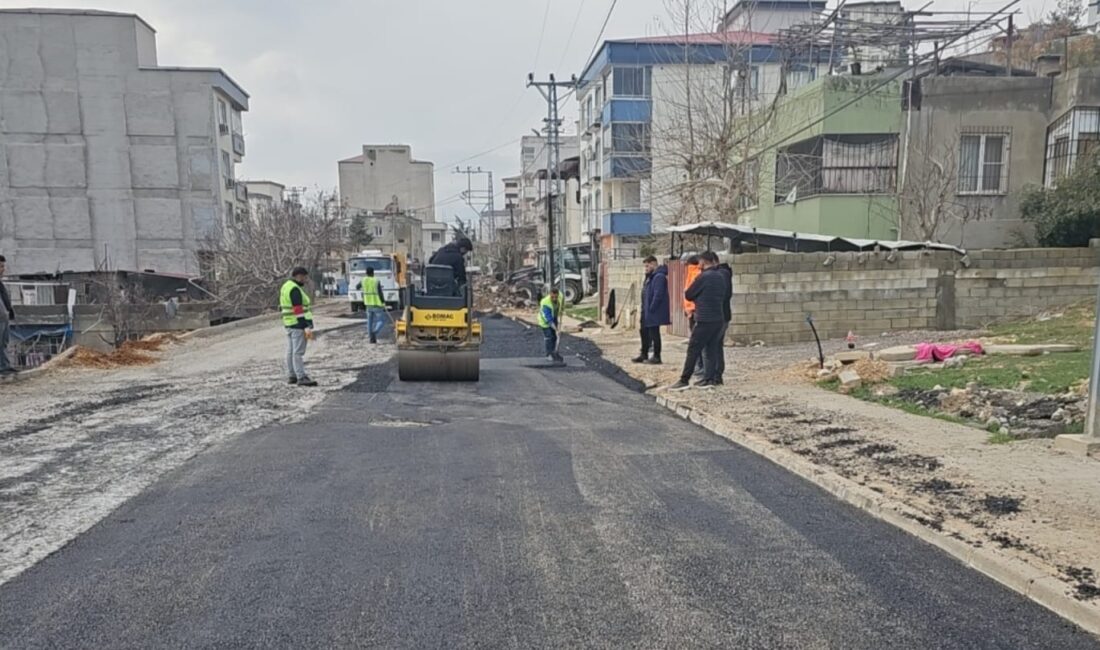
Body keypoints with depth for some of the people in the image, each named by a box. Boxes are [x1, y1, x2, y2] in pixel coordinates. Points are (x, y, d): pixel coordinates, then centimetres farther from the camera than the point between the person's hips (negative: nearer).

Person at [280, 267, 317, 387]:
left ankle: (292, 376, 16)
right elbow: (298, 310, -21)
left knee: (291, 351, 11)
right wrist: (307, 327, -22)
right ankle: (301, 377, -12)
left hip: (289, 323, 10)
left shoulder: (286, 286, 15)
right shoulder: (295, 289, -17)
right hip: (298, 324, -10)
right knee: (298, 352, -11)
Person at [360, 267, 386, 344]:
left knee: (370, 321, 13)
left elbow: (358, 287, 22)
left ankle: (372, 338, 11)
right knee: (381, 321, 3)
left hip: (368, 304, 5)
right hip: (377, 304, -5)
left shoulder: (364, 280, 0)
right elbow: (380, 294, -15)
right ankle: (374, 332, -21)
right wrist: (384, 304, -7)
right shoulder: (376, 281, -15)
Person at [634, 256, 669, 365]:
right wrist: (644, 308, 15)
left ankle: (656, 357, 7)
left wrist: (651, 309, -21)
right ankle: (644, 355, 27)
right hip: (647, 311, 11)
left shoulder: (659, 276, -18)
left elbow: (658, 295, -24)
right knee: (644, 331, 16)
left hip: (654, 312, -11)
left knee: (654, 333, -2)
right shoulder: (651, 276, 16)